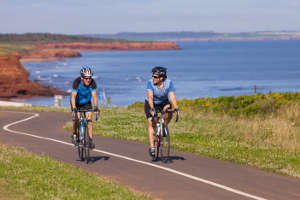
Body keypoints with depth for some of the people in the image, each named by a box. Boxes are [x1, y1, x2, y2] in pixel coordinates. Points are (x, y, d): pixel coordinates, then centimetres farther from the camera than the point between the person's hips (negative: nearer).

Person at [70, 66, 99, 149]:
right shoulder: (77, 82, -32)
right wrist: (74, 108, -50)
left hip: (86, 102, 2)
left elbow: (94, 95, -32)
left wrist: (96, 107, -46)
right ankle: (74, 134, 6)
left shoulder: (92, 83, -26)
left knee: (89, 118, -15)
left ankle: (91, 140, -11)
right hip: (76, 102, -2)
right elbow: (73, 96, -38)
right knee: (77, 117, -20)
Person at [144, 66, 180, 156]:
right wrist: (152, 109, -50)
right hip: (151, 104, -1)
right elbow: (150, 96, -36)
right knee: (151, 123, -15)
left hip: (163, 102, 1)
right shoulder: (150, 82, -26)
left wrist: (176, 108, -44)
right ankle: (152, 147, -13)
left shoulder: (168, 83, -22)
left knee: (169, 114, -29)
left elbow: (172, 96, -29)